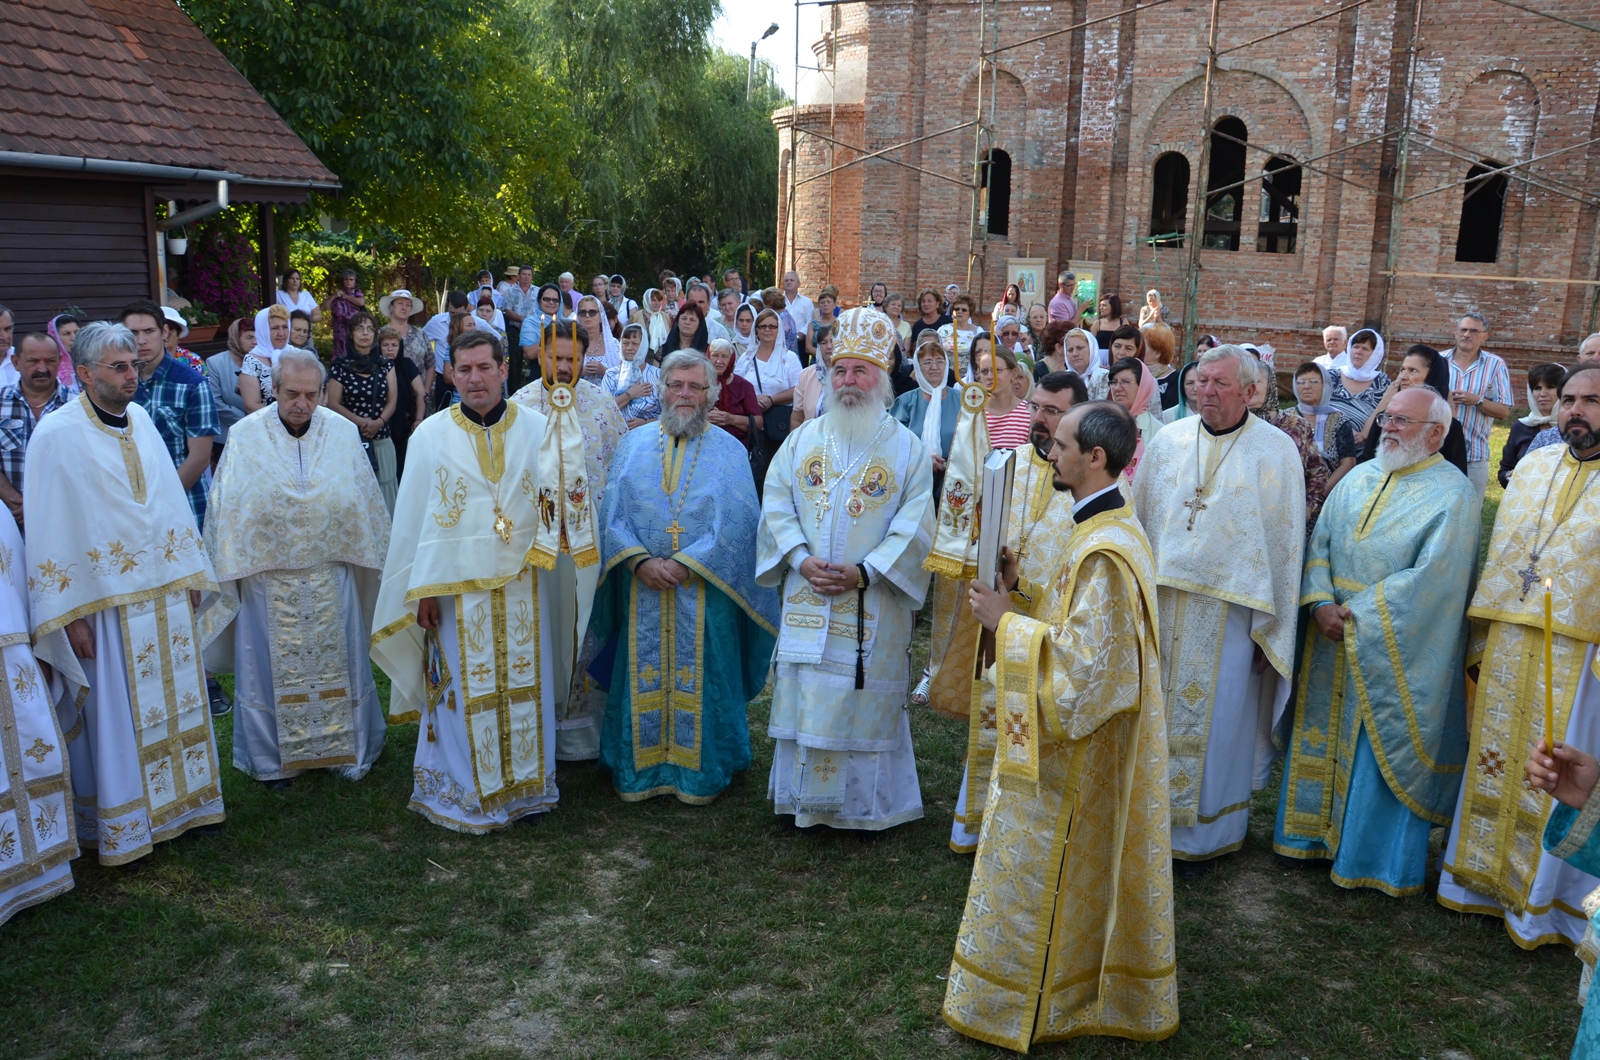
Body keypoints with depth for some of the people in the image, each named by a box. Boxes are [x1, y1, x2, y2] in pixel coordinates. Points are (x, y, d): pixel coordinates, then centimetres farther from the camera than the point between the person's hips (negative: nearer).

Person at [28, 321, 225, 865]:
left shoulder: (141, 420, 6)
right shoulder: (58, 435, -11)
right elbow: (48, 528, -11)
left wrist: (192, 573, 9)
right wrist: (69, 614, -13)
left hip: (166, 594, 6)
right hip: (107, 603, -5)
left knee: (175, 702, 14)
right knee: (115, 714, 5)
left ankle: (181, 800, 29)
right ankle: (122, 826, 20)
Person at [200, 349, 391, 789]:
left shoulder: (344, 433, -1)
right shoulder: (245, 435, -4)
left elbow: (367, 505, 7)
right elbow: (228, 511, 0)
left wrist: (370, 561, 9)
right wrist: (229, 570, 0)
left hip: (331, 576, 1)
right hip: (267, 576, -1)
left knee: (337, 664, 11)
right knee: (274, 669, 9)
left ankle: (347, 750, 26)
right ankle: (275, 759, 24)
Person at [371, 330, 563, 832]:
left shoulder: (537, 428, 2)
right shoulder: (430, 435, 1)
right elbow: (415, 517, 2)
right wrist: (423, 590, -2)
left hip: (524, 584, 1)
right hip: (459, 585, -1)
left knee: (524, 687, 9)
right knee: (465, 693, 5)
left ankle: (526, 783, 24)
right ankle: (466, 793, 20)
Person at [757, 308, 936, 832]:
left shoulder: (907, 449, -1)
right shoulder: (803, 439, 8)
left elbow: (914, 525, -7)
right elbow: (776, 504, 2)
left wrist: (864, 572, -17)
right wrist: (802, 560, -13)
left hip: (873, 605, -2)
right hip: (808, 598, 3)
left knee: (866, 701, 4)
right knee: (806, 695, 8)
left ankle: (866, 804, 20)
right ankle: (806, 797, 23)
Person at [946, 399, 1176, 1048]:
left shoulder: (1105, 552, -27)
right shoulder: (1105, 530, 6)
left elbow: (1082, 658, -29)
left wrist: (1005, 622, -20)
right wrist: (1017, 591, 4)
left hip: (1076, 749, -10)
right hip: (1075, 736, 10)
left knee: (1042, 878, 6)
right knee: (1074, 874, 22)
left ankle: (1025, 1003, 24)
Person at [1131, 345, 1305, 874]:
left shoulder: (1276, 451, -3)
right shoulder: (1168, 440, 5)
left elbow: (1285, 537, -2)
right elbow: (1139, 514, 11)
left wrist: (1269, 619, -4)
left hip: (1229, 611, -3)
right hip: (1161, 600, 3)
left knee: (1218, 721, 6)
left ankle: (1205, 831, 22)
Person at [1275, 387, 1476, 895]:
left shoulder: (1452, 494, -11)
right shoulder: (1360, 477, 8)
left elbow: (1431, 576, -19)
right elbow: (1320, 542, 5)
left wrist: (1359, 614, -18)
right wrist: (1321, 602, -11)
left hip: (1396, 647, -6)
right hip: (1334, 640, 6)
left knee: (1382, 752, 3)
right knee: (1325, 736, 14)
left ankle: (1374, 857, 19)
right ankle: (1319, 833, 29)